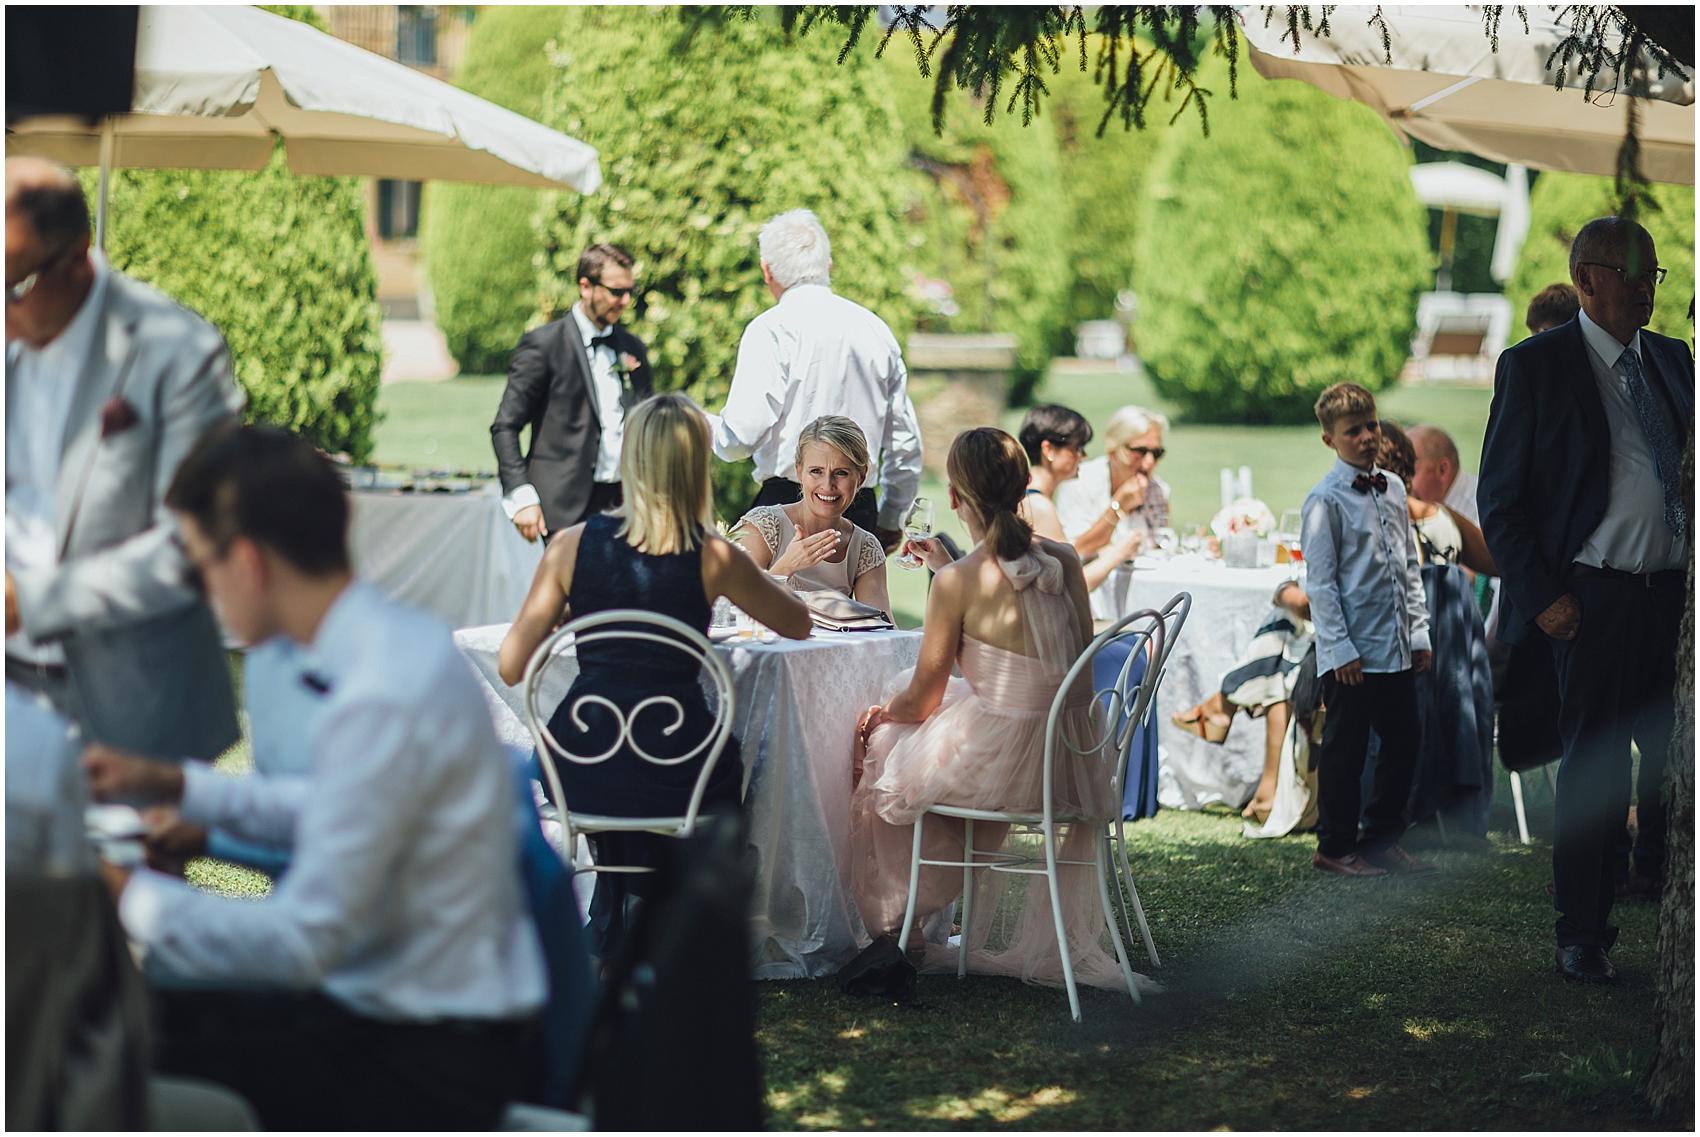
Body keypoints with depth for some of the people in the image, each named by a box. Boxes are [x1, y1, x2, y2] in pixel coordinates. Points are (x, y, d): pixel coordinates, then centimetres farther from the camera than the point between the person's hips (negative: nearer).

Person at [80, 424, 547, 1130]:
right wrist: (171, 784, 21)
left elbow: (304, 942, -23)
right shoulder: (395, 638, 4)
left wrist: (126, 894, -14)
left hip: (425, 1069, -9)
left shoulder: (377, 704, -26)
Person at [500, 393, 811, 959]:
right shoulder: (715, 558, -7)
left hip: (580, 774, 2)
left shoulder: (572, 545, -4)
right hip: (674, 779, -2)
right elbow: (799, 625, 11)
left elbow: (510, 667, -1)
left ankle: (609, 940, 46)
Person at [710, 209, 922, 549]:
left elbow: (741, 437, -12)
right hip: (861, 510, 6)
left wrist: (706, 425, 12)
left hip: (788, 503, -5)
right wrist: (891, 521, 28)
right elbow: (906, 441, 18)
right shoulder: (876, 329, 13)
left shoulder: (770, 330, -5)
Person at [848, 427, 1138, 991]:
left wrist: (880, 712, 14)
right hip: (1070, 763, 6)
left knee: (879, 744, 24)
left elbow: (923, 699, -8)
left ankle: (894, 925, 37)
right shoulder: (1065, 560, 0)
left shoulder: (958, 583, -17)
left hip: (1001, 766, -6)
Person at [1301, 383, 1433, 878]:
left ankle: (1383, 838, 25)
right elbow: (1320, 582, -10)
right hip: (1351, 654, -7)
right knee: (1345, 750, 2)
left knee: (1405, 742, 11)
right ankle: (1335, 846, 14)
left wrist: (1419, 632, 11)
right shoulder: (1326, 500, -9)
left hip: (1397, 650, 7)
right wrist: (1340, 649, -13)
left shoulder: (1393, 489, 10)